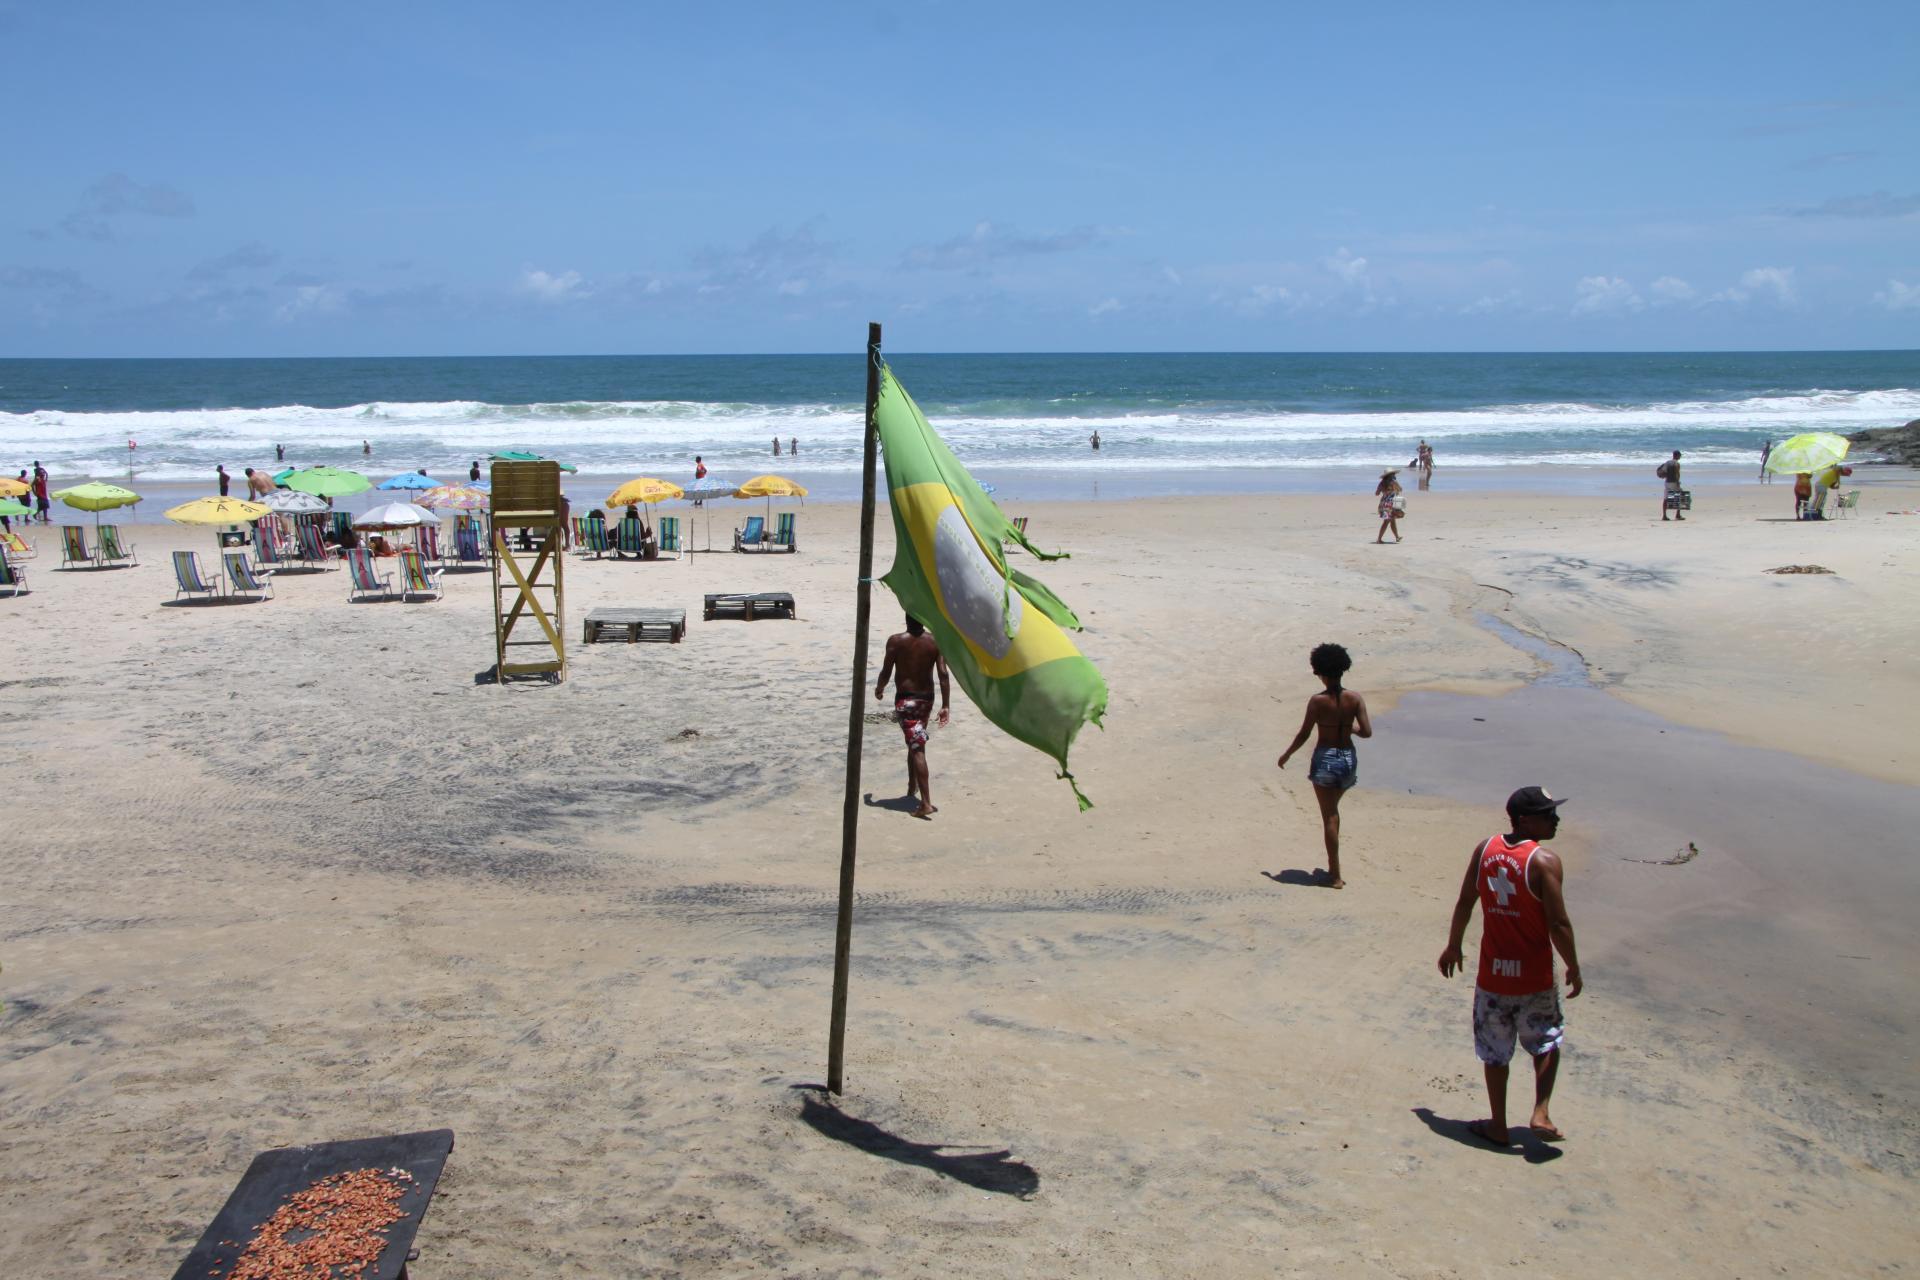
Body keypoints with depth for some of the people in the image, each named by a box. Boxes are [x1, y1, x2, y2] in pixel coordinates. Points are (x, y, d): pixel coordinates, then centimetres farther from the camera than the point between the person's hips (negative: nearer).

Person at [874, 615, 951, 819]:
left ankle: (926, 803, -18)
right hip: (926, 699, 4)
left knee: (917, 748, -9)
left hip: (905, 699, -4)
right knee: (916, 744, 25)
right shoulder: (935, 642, -2)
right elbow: (943, 674, -7)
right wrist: (945, 705, -4)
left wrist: (879, 688, 15)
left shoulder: (895, 641, -9)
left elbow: (886, 672, -6)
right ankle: (912, 788, 38)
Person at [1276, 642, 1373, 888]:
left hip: (1325, 758, -4)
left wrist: (1287, 754, 6)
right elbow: (1367, 732, -8)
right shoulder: (1355, 699, -6)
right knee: (1332, 810, 24)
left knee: (1329, 816, 4)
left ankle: (1336, 875, 3)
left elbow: (1304, 734, -9)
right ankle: (1333, 866, 28)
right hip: (1348, 759, 4)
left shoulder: (1317, 700, -13)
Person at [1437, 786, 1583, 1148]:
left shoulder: (1485, 849, -2)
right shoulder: (1545, 860, -17)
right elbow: (1558, 923, -17)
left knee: (1495, 1054, 16)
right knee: (1546, 1043, 21)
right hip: (1535, 977, -3)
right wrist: (1573, 968, -3)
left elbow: (1464, 903, 5)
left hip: (1492, 975, 3)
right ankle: (1540, 1114, 9)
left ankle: (1498, 1127, 24)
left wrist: (1453, 946, 18)